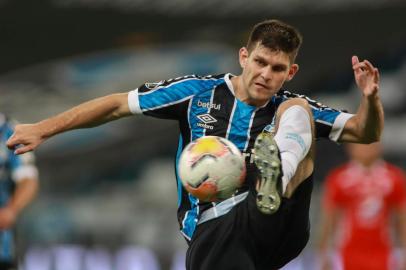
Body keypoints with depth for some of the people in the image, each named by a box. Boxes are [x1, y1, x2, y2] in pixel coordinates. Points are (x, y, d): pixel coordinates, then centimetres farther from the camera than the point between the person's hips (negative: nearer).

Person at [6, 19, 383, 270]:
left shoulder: (289, 107, 12)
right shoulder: (199, 92, 8)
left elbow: (363, 132, 11)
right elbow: (119, 104, 11)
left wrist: (370, 100, -12)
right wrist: (43, 129, 7)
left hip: (274, 223, 1)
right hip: (213, 228, -1)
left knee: (297, 109, -14)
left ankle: (277, 181, -43)